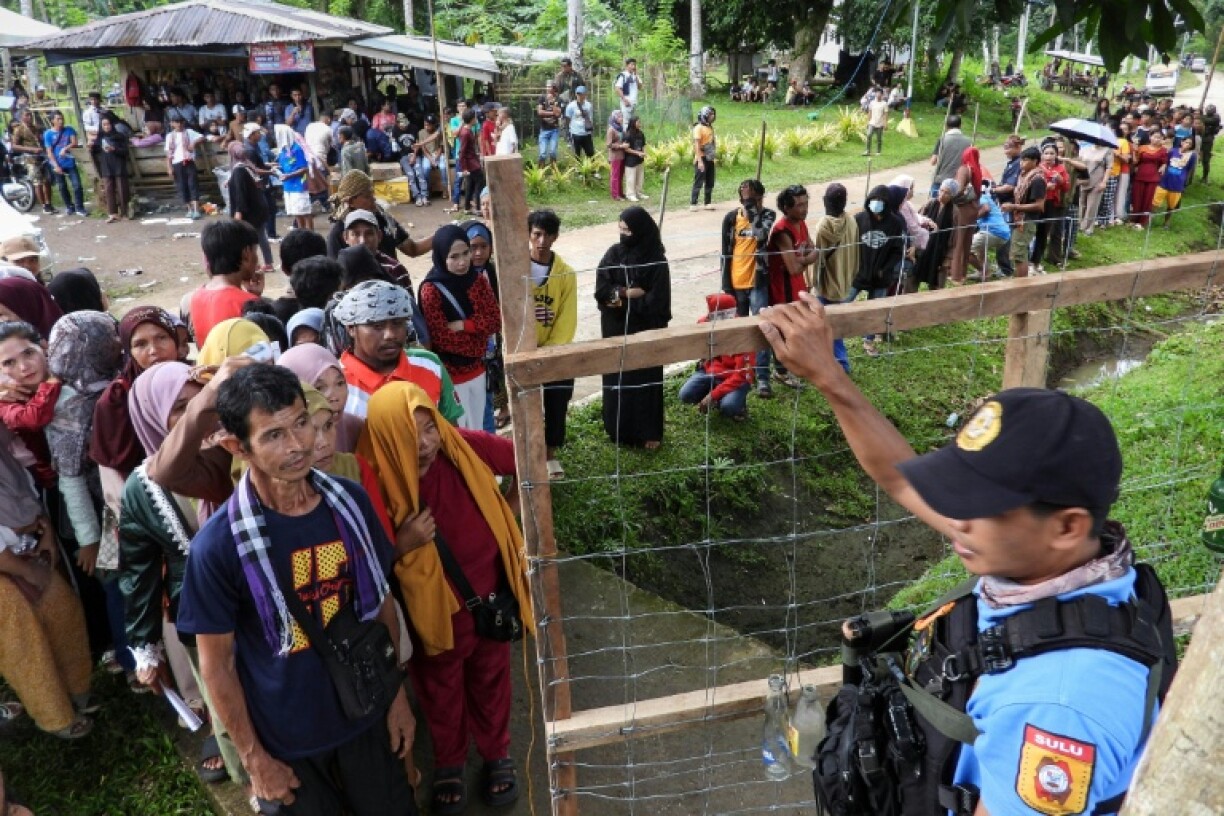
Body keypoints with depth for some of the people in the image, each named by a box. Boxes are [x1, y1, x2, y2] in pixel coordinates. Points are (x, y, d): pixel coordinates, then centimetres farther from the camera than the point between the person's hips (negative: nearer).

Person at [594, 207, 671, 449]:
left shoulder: (656, 261, -10)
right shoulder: (613, 253, 2)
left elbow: (655, 302, -16)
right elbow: (601, 290, -4)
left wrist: (619, 297, -12)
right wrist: (628, 293, -18)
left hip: (645, 330, -4)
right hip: (615, 329, 4)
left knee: (645, 379, 3)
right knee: (617, 378, 9)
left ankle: (649, 433, 14)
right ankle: (619, 430, 23)